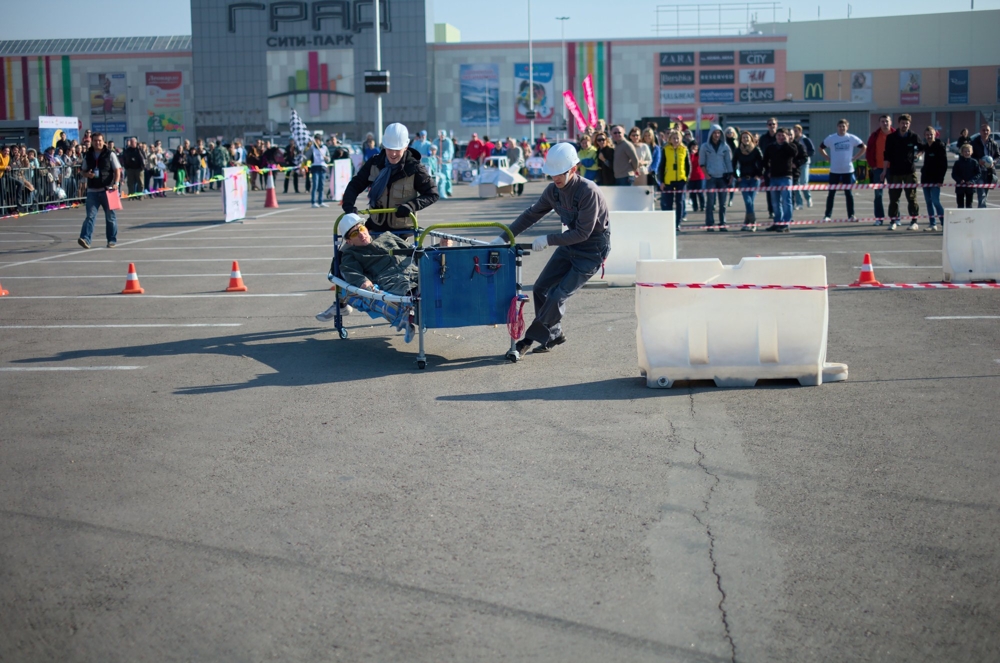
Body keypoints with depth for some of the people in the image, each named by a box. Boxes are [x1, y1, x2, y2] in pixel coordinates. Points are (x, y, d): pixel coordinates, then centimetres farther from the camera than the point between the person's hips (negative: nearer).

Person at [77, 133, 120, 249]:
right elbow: (83, 171, 20)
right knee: (90, 215, -7)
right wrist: (87, 174, -4)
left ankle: (112, 240, 14)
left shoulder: (110, 154, 1)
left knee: (110, 216, 5)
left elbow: (117, 170, -1)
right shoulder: (88, 156, 11)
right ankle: (85, 239, -15)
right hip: (92, 190, 2)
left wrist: (115, 183, -16)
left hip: (107, 190, -2)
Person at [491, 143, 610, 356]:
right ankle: (554, 334, 22)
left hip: (592, 249, -8)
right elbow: (531, 215, 5)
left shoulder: (588, 192, -27)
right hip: (569, 244, 8)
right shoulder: (554, 190, -5)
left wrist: (548, 240, -23)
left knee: (558, 296, -12)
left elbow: (582, 233, -25)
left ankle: (531, 338, 2)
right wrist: (504, 238, 0)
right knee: (540, 288, 5)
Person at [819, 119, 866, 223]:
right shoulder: (831, 138, -1)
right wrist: (828, 158, 0)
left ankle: (851, 215, 9)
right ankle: (827, 215, 6)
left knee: (849, 193, 4)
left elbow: (864, 147, 8)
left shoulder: (852, 138, -1)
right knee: (831, 193, 1)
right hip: (834, 170, 0)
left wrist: (854, 158, 1)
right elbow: (821, 148, 11)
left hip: (848, 170, 0)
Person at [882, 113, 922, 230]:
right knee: (893, 197, 3)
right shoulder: (891, 137, 2)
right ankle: (893, 221, 11)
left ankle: (914, 221, 6)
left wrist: (915, 155, 0)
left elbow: (921, 148, 18)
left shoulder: (913, 137, 1)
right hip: (894, 171, 1)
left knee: (912, 197, 0)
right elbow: (887, 155, 4)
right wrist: (885, 170, 0)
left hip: (910, 171, -1)